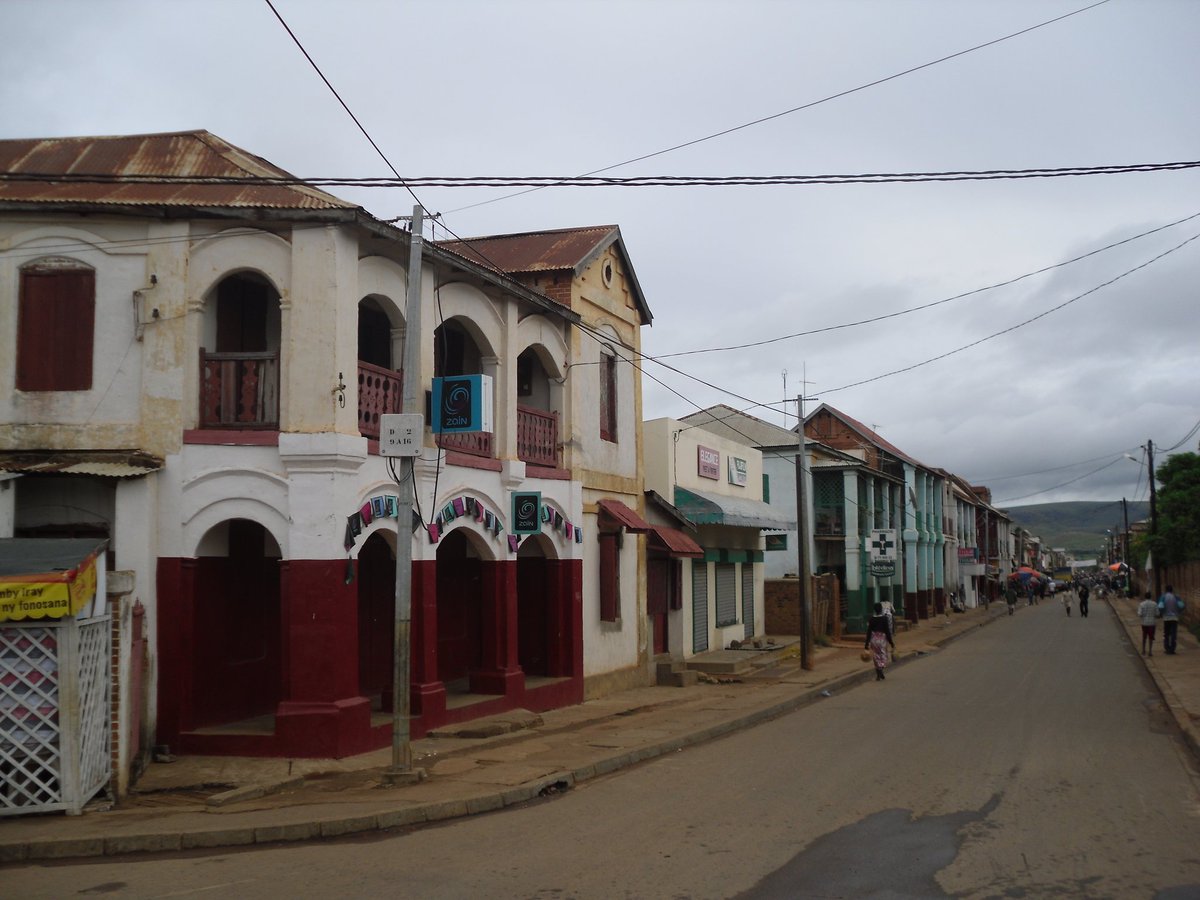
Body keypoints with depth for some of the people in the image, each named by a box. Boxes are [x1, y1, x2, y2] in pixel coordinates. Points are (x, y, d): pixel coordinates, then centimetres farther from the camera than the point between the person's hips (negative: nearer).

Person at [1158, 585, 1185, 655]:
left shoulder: (1163, 597, -3)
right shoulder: (1176, 597, -1)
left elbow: (1160, 607, -17)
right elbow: (1181, 606, -14)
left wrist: (1161, 613, 3)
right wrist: (1178, 612, 7)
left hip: (1166, 618, 0)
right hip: (1174, 618, 0)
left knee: (1166, 634, 14)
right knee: (1173, 635, 1)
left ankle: (1167, 649, 10)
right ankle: (1172, 650, -5)